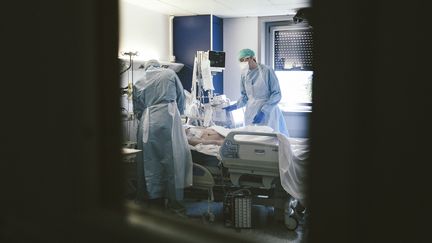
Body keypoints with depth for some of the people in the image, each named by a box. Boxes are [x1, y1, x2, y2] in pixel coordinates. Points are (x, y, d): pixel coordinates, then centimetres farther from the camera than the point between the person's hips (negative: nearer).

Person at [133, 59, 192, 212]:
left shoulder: (139, 83, 16)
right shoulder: (170, 74, 11)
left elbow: (137, 109, 15)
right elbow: (181, 96, 16)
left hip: (148, 123, 3)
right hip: (169, 118, -2)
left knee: (151, 161, 7)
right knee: (173, 159, 1)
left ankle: (155, 200, 14)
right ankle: (174, 200, 3)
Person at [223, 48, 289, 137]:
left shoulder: (267, 71, -9)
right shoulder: (244, 75, 6)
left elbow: (276, 94, -10)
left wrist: (263, 111, -19)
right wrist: (234, 106, 1)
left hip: (268, 111, -4)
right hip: (251, 113, 5)